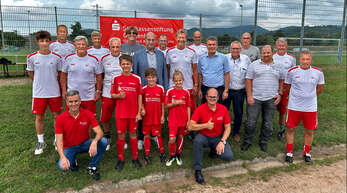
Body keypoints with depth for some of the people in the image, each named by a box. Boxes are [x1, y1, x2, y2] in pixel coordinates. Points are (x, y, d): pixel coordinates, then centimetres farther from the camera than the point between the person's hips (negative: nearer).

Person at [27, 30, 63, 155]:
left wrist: (51, 83, 10)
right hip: (39, 92, 0)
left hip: (54, 92, 0)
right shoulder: (32, 58, -3)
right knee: (39, 117, 8)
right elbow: (31, 74, 9)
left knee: (56, 116, 7)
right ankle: (41, 142, 24)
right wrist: (40, 84, 12)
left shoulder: (57, 57, -4)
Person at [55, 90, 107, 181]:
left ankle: (92, 167, -4)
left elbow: (99, 132, -18)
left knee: (103, 142, -27)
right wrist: (63, 157, -34)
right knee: (62, 166, -30)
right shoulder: (60, 118, -14)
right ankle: (72, 161, 10)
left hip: (85, 144, 1)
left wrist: (94, 142, -41)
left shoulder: (88, 114, -13)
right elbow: (59, 141, -17)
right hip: (69, 147, -1)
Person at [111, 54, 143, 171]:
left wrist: (139, 112, -3)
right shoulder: (116, 79, 0)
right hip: (120, 112, 0)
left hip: (133, 113, 0)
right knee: (121, 136, 8)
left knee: (133, 135, 11)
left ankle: (135, 158, 26)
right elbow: (112, 95, 7)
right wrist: (119, 95, -16)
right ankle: (120, 159, 22)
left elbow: (139, 96, 1)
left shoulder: (137, 79, -1)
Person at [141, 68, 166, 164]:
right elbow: (141, 102, 6)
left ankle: (162, 153, 25)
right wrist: (142, 109, -13)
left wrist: (162, 115, 1)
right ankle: (147, 155, 21)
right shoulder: (144, 89, -1)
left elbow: (162, 103, 2)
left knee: (158, 135, 9)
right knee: (146, 135, 8)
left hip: (157, 117, -1)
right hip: (147, 117, 1)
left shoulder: (160, 88, -2)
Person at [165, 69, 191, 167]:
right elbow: (166, 106, -1)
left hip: (183, 119, 2)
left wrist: (189, 120, 1)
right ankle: (172, 156, 18)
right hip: (173, 119, -2)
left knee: (181, 136, 12)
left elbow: (188, 107, 5)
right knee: (172, 139, -6)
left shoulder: (186, 92, 2)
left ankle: (178, 155, 32)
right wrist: (176, 103, -17)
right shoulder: (170, 91, -4)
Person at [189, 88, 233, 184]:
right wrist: (205, 125, -25)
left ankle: (215, 151, 18)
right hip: (204, 137, -2)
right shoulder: (200, 109, -13)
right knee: (197, 140, -36)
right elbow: (190, 126, -17)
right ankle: (198, 171, -21)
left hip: (218, 138, 2)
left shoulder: (223, 109, -6)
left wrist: (222, 141, -13)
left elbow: (227, 127, -1)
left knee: (228, 156, -19)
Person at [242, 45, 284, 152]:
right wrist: (249, 96, -9)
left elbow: (281, 81, 16)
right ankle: (247, 141, 19)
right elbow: (248, 80, -2)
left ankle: (263, 142, 26)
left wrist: (280, 94, 4)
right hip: (255, 98, -2)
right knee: (251, 122, 1)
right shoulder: (254, 65, 1)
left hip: (271, 99, 2)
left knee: (268, 123, 9)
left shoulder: (278, 66, 10)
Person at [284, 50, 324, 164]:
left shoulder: (318, 73, -2)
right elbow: (287, 86, 8)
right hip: (294, 106, -1)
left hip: (311, 107, 1)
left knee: (309, 131, 10)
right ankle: (289, 153, 21)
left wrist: (309, 95, 12)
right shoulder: (292, 71, -5)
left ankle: (307, 153, 30)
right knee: (290, 129, 5)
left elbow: (319, 89, 13)